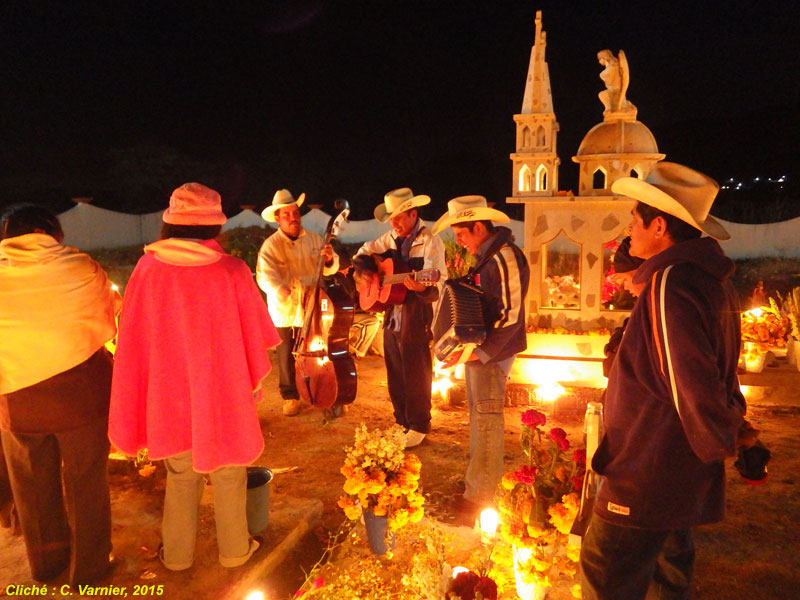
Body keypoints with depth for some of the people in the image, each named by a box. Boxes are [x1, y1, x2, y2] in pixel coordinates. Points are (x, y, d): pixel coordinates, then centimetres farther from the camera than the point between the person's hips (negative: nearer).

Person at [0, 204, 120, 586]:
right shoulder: (81, 268, -10)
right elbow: (107, 327, 0)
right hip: (80, 393, -2)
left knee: (34, 485, 20)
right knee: (84, 481, 13)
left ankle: (46, 562, 40)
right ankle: (87, 566, 28)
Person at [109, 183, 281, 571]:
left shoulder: (148, 268, -12)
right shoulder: (232, 272, -17)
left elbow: (134, 339, -2)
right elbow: (254, 335, -8)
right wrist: (253, 383, 9)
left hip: (169, 392, 2)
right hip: (223, 392, -2)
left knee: (180, 474, 21)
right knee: (227, 473, 17)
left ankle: (177, 553, 36)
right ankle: (234, 549, 33)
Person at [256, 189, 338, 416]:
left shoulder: (314, 239, 2)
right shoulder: (270, 245, -6)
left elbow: (329, 270, 3)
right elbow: (265, 275, -19)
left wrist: (330, 259, -20)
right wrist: (282, 294, -37)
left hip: (311, 310, 2)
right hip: (284, 313, -1)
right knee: (286, 358, 7)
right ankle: (290, 397, 25)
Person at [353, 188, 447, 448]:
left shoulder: (430, 242, -12)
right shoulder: (391, 239, 7)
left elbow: (438, 288, -22)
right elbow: (362, 254, 20)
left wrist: (422, 288, -42)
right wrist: (365, 270, 0)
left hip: (416, 319, -7)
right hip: (391, 316, 7)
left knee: (416, 375, 2)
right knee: (395, 375, 15)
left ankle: (419, 427, 18)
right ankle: (401, 421, 31)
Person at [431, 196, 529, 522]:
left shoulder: (505, 257, -19)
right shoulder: (484, 256, 11)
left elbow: (511, 316, -24)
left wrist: (480, 352, -25)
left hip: (492, 353, -9)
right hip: (477, 348, 10)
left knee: (486, 419, -1)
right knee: (479, 416, 18)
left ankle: (479, 495, 11)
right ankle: (479, 477, 33)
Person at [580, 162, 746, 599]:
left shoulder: (670, 283, -24)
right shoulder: (712, 280, 9)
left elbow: (693, 380, -26)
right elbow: (717, 375, 16)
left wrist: (721, 444, -10)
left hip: (649, 473, -10)